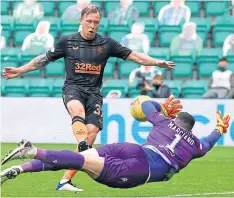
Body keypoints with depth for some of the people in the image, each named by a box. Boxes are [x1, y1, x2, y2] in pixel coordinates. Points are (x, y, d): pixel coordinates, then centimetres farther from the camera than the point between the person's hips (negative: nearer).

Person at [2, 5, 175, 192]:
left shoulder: (106, 43, 9)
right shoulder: (67, 41, 8)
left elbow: (134, 56, 10)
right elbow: (45, 59, 18)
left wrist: (159, 62, 0)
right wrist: (20, 70, 16)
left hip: (94, 92, 1)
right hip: (73, 88, -1)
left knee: (92, 131, -17)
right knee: (78, 109, -38)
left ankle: (65, 180, -15)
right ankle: (83, 147, -58)